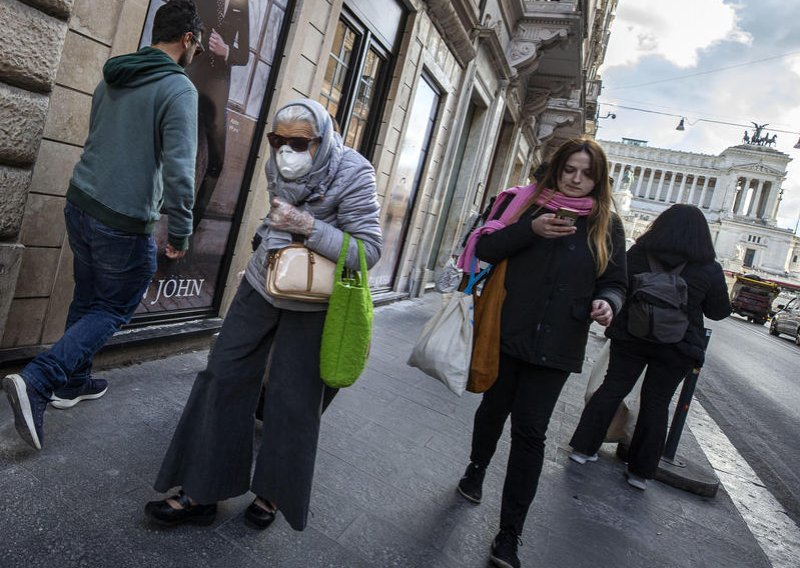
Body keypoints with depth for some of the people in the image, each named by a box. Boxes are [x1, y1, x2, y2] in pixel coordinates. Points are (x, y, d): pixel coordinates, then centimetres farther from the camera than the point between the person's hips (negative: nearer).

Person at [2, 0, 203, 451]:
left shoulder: (111, 79, 10)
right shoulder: (178, 88, -13)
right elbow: (179, 168, -21)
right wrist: (181, 231, -13)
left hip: (80, 204, 8)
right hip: (124, 223, -8)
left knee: (87, 299, 20)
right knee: (114, 309, 7)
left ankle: (73, 382, 31)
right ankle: (37, 381, -3)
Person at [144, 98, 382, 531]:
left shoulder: (353, 174, -19)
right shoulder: (277, 167, -2)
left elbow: (368, 250, -23)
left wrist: (307, 227, -30)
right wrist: (276, 228, 3)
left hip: (311, 304, -5)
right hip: (263, 283, 6)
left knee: (292, 401, 1)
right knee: (224, 377, 4)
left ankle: (274, 494, 27)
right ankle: (201, 493, 19)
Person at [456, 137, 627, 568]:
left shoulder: (607, 225, 4)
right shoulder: (527, 205, 1)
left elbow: (614, 282, 7)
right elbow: (485, 249, -7)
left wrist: (607, 303, -16)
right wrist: (531, 230, -22)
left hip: (556, 346, 0)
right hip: (506, 334, 1)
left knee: (530, 431, -1)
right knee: (494, 408, 18)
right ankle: (477, 469, 48)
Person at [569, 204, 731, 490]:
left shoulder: (636, 254, -6)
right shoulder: (710, 270, -8)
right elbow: (719, 312, 3)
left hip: (630, 337, 1)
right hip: (676, 348, 0)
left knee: (611, 390, 12)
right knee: (656, 404, 10)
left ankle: (583, 448, 16)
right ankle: (641, 471, 18)